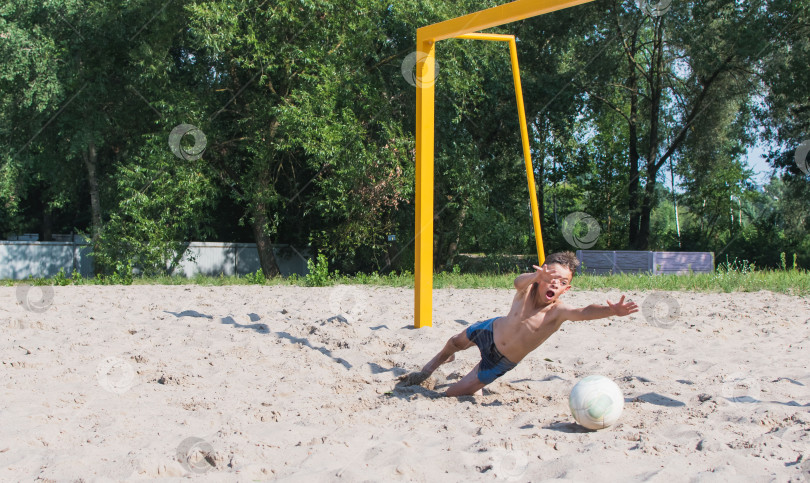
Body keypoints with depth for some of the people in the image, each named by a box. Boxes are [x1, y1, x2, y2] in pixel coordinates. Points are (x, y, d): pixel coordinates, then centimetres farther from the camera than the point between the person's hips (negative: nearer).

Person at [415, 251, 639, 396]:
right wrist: (536, 276, -74)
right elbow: (519, 282, -51)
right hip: (492, 330, 2)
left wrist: (612, 310, -74)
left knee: (453, 393, 0)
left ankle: (476, 385, 36)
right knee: (457, 342, 32)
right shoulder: (528, 290, -27)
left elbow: (584, 312, -54)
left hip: (503, 360, -2)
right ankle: (440, 359, 69)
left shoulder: (558, 311, -33)